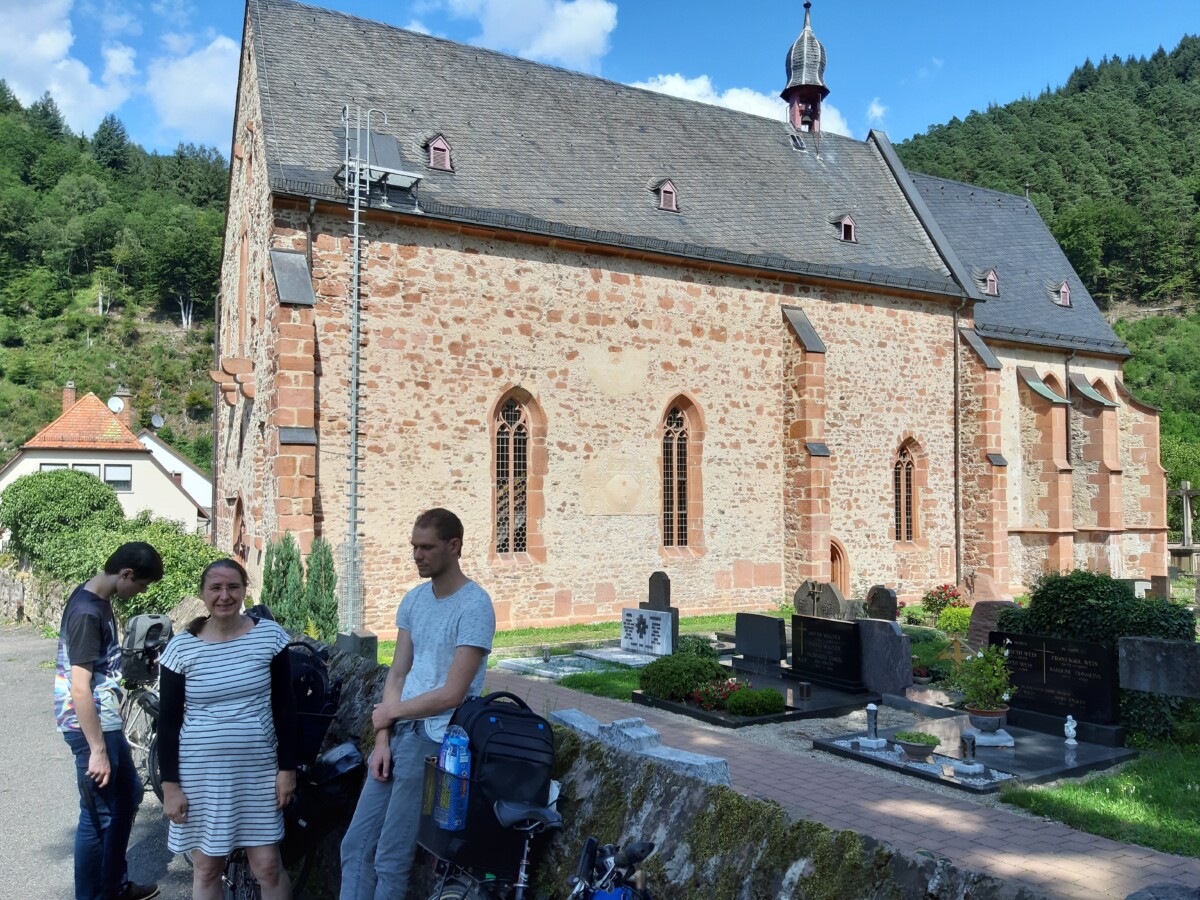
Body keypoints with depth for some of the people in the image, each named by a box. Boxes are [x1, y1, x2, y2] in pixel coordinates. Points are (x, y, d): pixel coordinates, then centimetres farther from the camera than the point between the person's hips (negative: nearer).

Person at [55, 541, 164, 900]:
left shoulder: (97, 598, 6)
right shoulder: (87, 612, -24)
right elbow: (79, 687, -25)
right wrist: (98, 750, -22)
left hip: (106, 721, 10)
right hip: (91, 728, -10)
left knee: (128, 795, 21)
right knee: (98, 816, 2)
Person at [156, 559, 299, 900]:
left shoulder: (269, 635, -4)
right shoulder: (181, 647, -5)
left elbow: (284, 706, 0)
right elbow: (168, 721, 0)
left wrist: (287, 767, -3)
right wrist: (169, 785, -4)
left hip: (258, 770, 0)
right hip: (200, 774, 0)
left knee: (268, 865, 4)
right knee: (206, 867, 11)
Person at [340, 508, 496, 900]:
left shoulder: (474, 606, -14)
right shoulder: (413, 599, 9)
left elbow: (452, 694, -16)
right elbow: (397, 675, 10)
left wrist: (389, 711, -3)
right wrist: (383, 738, 0)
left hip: (433, 740, -7)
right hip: (398, 734, 7)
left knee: (390, 860, 1)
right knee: (355, 846, 11)